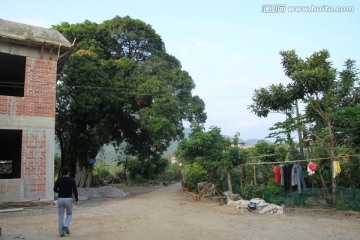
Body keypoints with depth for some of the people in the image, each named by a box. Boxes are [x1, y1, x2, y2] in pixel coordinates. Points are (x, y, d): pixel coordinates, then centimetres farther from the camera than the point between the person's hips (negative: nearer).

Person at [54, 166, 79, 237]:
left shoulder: (58, 180, 1)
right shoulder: (71, 180, -3)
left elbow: (55, 189, -11)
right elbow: (75, 190, -12)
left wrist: (61, 192, 12)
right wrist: (77, 200, -7)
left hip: (60, 199, 2)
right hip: (68, 200, -1)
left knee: (61, 216, 11)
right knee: (69, 215, 18)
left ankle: (61, 232, 8)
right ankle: (66, 226, -5)